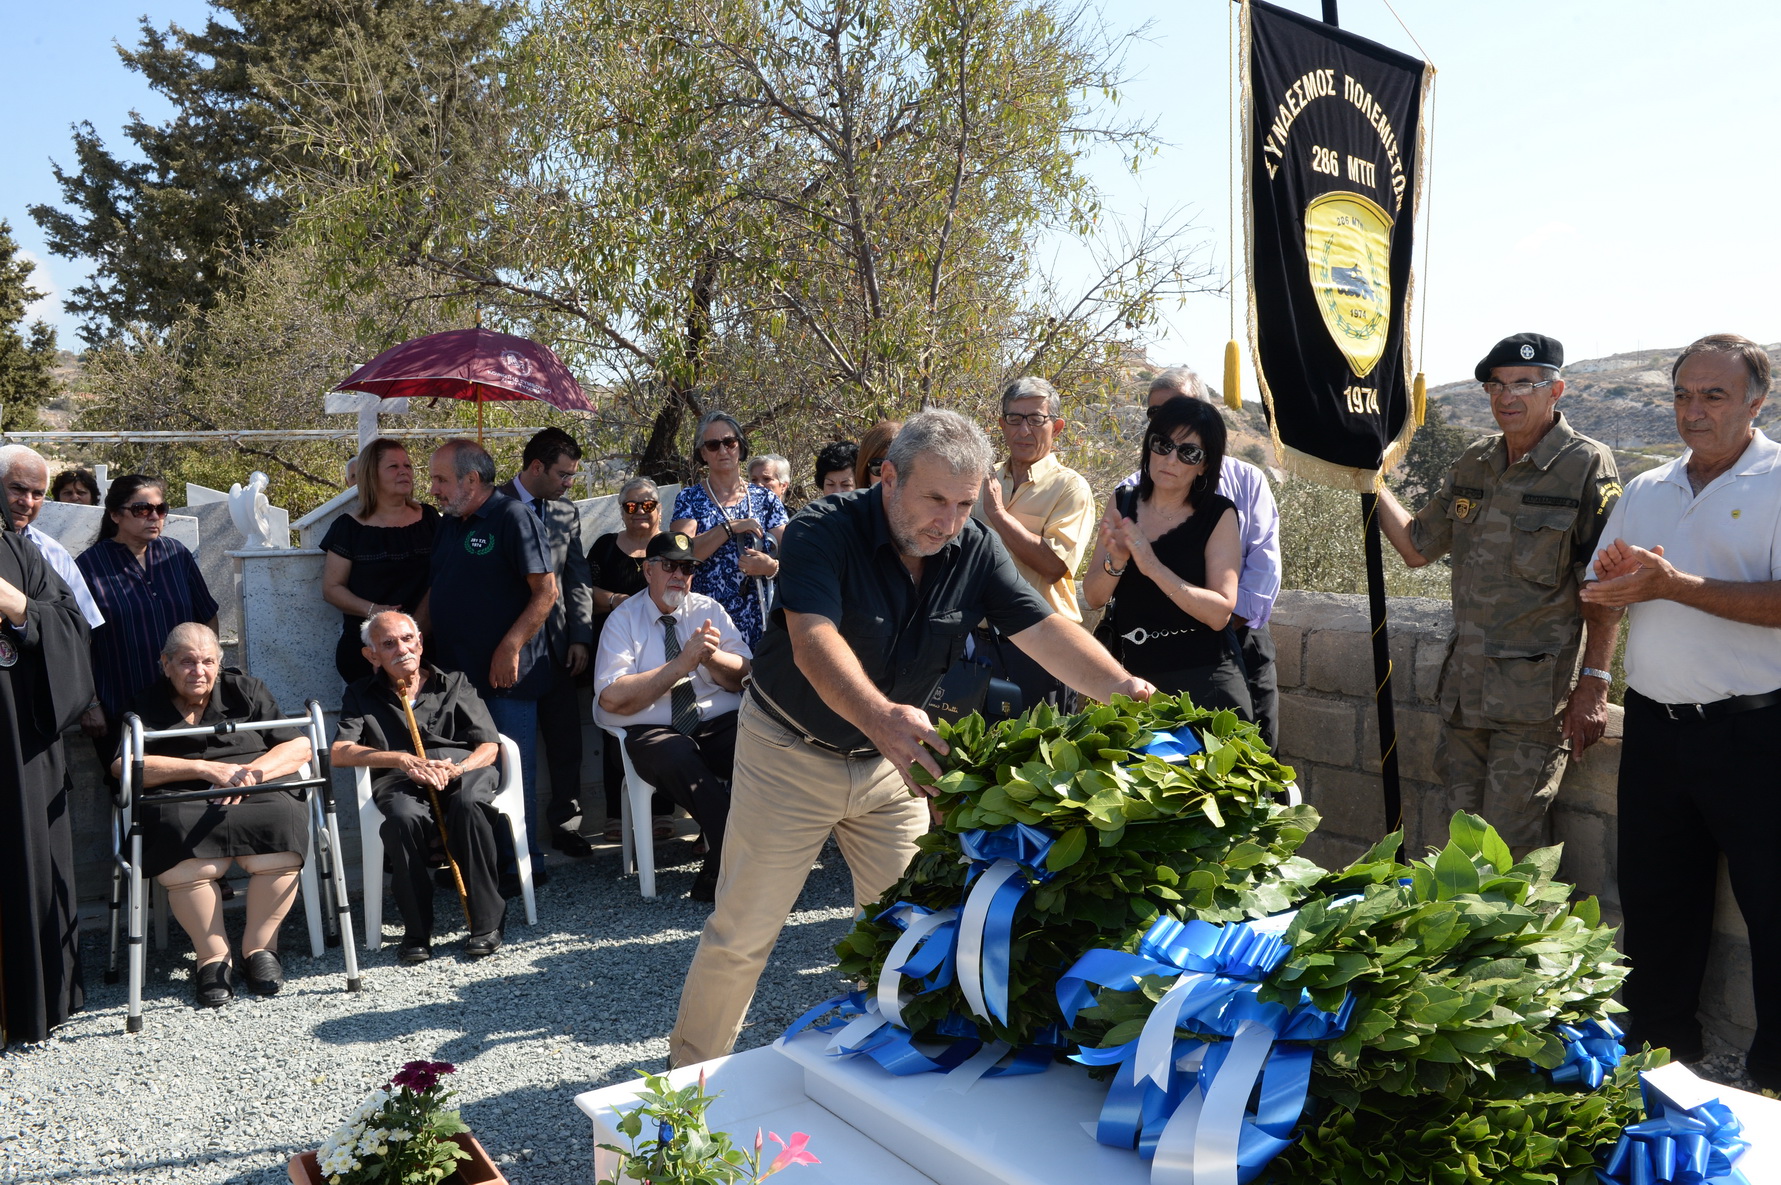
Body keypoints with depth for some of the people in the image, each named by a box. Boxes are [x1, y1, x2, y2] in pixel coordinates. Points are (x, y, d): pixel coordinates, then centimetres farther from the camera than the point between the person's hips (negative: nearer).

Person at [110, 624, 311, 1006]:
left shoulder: (245, 691, 19)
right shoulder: (145, 705, 16)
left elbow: (300, 746, 11)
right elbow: (123, 766, -2)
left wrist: (252, 773, -8)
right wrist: (206, 769, -10)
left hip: (255, 799, 1)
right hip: (181, 806, -1)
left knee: (280, 837, -33)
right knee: (184, 859, -36)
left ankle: (259, 947, -14)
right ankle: (213, 957, -17)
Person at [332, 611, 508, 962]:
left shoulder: (455, 683, 21)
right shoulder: (362, 696, 22)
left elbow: (489, 746, 10)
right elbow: (339, 752, 3)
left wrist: (457, 768, -13)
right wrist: (401, 758, -12)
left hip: (464, 769, 0)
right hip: (400, 782, 0)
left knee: (469, 805, -37)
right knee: (404, 816, -37)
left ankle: (486, 923, -29)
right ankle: (416, 933, -25)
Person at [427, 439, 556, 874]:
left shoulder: (513, 518, -8)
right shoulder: (448, 527, 16)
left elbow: (546, 591, -14)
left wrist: (510, 648, -19)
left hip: (505, 675, -7)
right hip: (456, 674, 8)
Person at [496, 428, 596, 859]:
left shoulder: (567, 511, 9)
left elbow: (578, 579, 10)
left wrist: (581, 637, 1)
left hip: (555, 643, 4)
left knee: (566, 736, 5)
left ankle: (564, 821, 19)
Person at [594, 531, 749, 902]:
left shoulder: (709, 610, 14)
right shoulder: (624, 619, 5)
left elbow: (744, 677, 7)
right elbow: (612, 699, -9)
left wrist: (711, 656, -15)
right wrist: (682, 664, -14)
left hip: (720, 723, 3)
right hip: (654, 732, -2)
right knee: (674, 756, -38)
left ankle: (721, 869, -21)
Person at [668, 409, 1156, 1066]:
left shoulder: (975, 550, -9)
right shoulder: (824, 531, -24)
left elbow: (1047, 630, -14)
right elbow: (814, 641, -38)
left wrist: (1123, 688, -32)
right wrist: (880, 716, -56)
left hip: (893, 759, 5)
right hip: (791, 754, -4)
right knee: (741, 931, 2)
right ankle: (690, 1074, 23)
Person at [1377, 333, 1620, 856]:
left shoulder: (1587, 466, -7)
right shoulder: (1474, 464, 11)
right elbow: (1417, 546, 16)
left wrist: (1594, 685, -14)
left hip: (1537, 692, -6)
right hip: (1465, 689, 6)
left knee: (1509, 850, -1)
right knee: (1441, 841, 12)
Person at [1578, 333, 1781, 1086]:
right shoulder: (1645, 491, 13)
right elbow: (1601, 601, 16)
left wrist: (1674, 584, -24)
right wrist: (1613, 580, -6)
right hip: (1655, 724, 6)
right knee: (1654, 897, 15)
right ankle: (1658, 1049, 31)